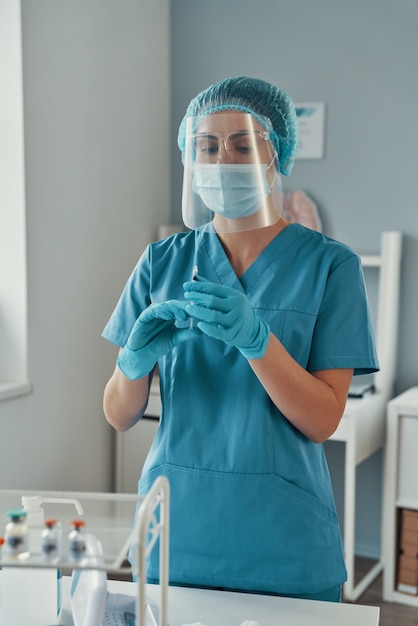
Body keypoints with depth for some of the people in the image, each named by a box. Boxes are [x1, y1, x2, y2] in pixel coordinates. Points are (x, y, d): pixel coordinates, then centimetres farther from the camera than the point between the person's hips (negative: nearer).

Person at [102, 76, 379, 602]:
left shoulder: (330, 266, -6)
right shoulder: (162, 261, 2)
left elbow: (323, 420, -12)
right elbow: (119, 416, 0)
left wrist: (254, 337, -28)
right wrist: (135, 360, -22)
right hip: (175, 537, 2)